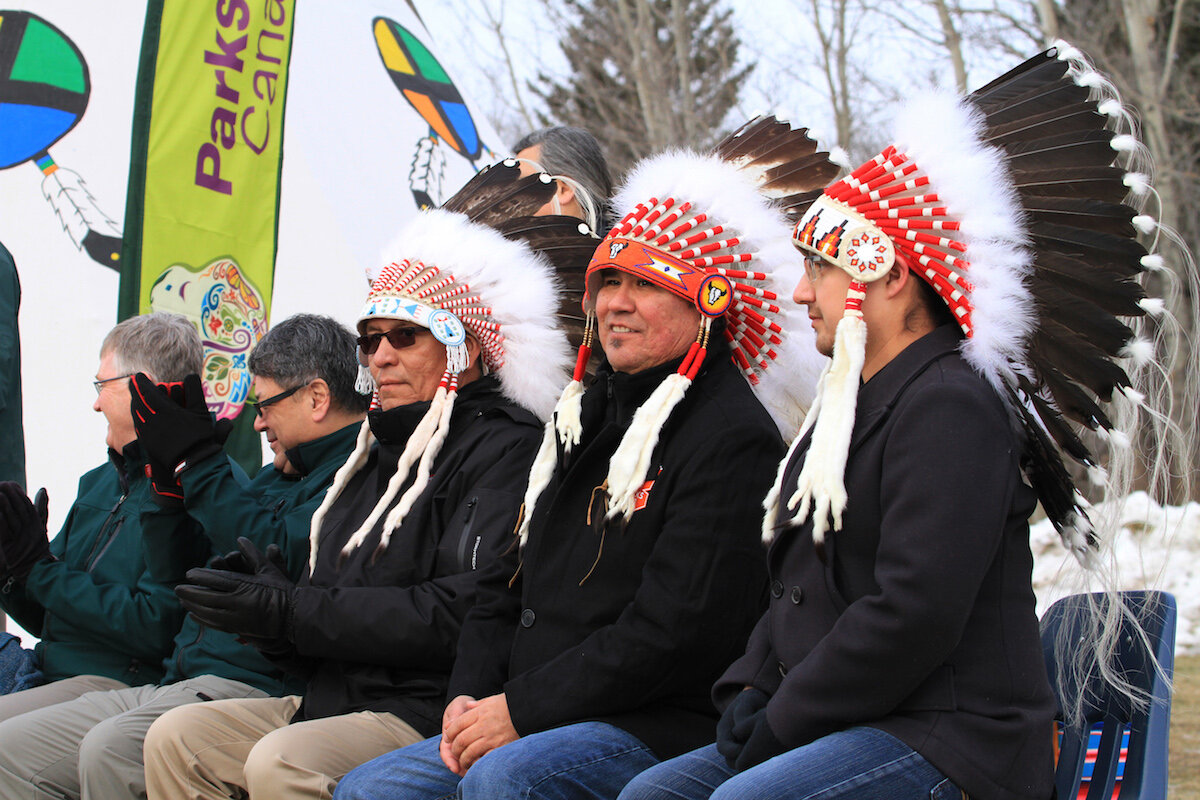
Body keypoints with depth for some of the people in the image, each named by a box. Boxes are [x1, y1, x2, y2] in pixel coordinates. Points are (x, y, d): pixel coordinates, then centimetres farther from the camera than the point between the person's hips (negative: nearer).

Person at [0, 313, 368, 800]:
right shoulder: (275, 479, 25)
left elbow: (282, 555, -22)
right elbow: (175, 575, 26)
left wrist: (196, 459, -10)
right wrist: (168, 471, 12)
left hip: (258, 687, -10)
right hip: (173, 685, 10)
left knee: (108, 749, -34)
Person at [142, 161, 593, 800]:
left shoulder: (501, 449, -8)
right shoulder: (377, 455, 21)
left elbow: (462, 614, -21)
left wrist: (293, 612, -17)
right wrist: (263, 604, -3)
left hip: (434, 714, -9)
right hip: (335, 698, 9)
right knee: (178, 736, -2)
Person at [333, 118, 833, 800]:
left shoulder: (732, 436, -9)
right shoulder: (586, 418, 19)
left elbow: (678, 632, -18)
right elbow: (508, 589, 21)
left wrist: (521, 709, -15)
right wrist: (471, 697, 2)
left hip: (667, 731, -9)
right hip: (531, 725, 9)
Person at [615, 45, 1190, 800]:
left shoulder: (950, 406, -14)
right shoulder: (849, 408, 20)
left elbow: (913, 617, -22)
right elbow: (800, 587, 22)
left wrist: (781, 720, -14)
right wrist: (750, 692, 5)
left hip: (953, 737, -10)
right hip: (859, 729, 10)